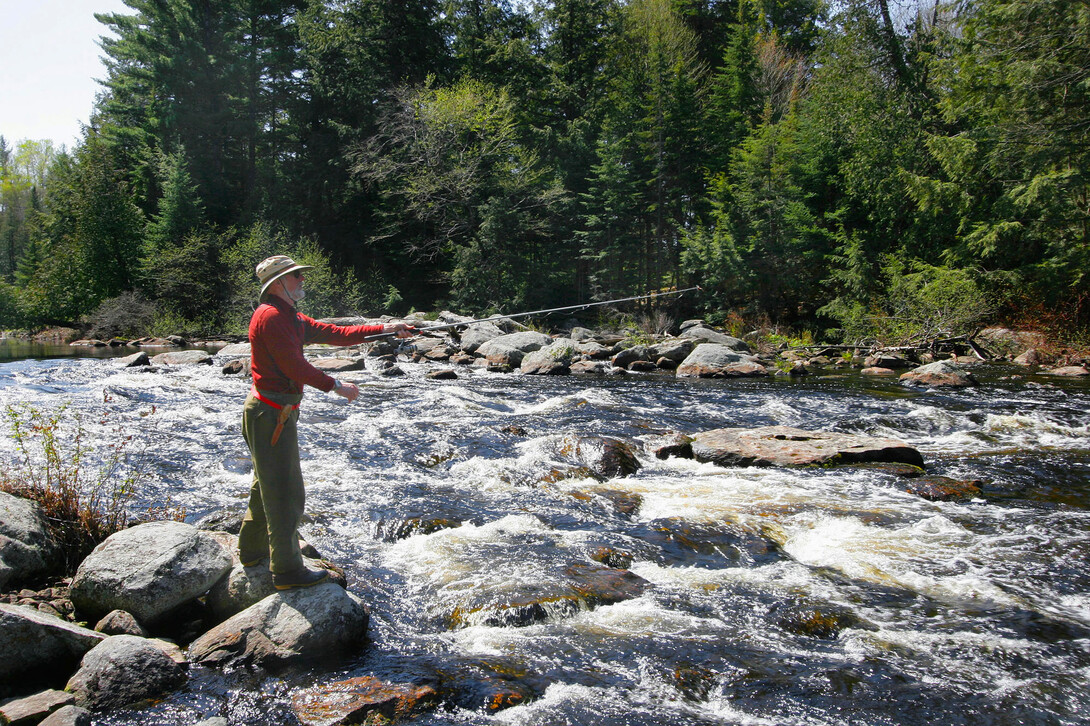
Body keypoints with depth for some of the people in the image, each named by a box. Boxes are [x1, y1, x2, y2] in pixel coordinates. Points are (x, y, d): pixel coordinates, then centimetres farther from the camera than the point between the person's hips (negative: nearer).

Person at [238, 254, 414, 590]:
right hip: (271, 413, -11)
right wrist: (335, 385, -13)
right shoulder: (271, 316, -17)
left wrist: (385, 328, 7)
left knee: (268, 483, 22)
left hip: (276, 411, 11)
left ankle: (252, 550, 38)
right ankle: (287, 570, 6)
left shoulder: (291, 318, 15)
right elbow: (294, 366, -22)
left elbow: (336, 334, 12)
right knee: (285, 491, -4)